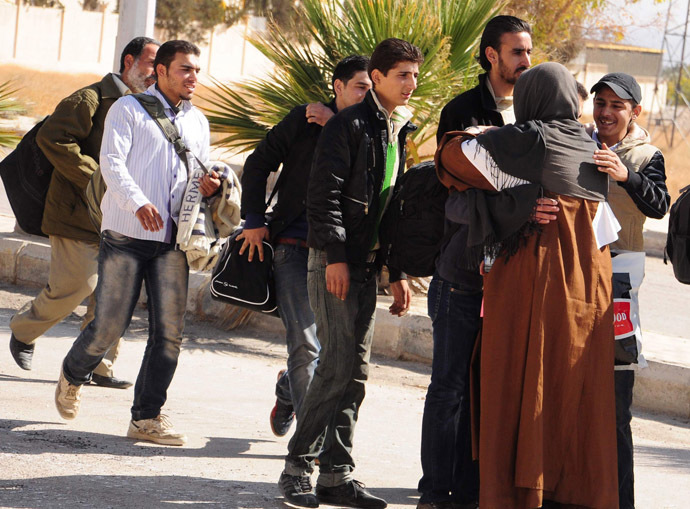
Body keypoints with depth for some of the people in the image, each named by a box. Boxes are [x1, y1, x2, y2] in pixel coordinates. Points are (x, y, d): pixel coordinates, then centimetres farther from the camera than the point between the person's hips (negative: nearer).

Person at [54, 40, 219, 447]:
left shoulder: (198, 122, 20)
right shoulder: (128, 109, 3)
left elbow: (201, 172, 26)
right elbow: (112, 162, -9)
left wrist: (209, 185, 0)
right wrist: (138, 203, -25)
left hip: (172, 240, 5)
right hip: (126, 234, -4)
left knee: (170, 331, -6)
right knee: (110, 324, -4)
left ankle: (147, 417, 2)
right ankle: (74, 375, 26)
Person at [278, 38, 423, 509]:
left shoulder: (398, 133, 17)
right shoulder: (350, 125, -7)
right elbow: (324, 192, -13)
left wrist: (398, 273, 17)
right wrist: (334, 255, -19)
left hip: (368, 265, 8)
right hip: (336, 261, -8)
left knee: (355, 369, 5)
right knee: (339, 364, -12)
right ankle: (298, 467, -6)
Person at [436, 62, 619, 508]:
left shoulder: (530, 139, -6)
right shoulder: (592, 151, 13)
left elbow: (458, 154, -12)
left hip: (532, 281, -6)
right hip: (589, 286, 6)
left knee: (520, 390, -2)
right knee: (579, 395, 8)